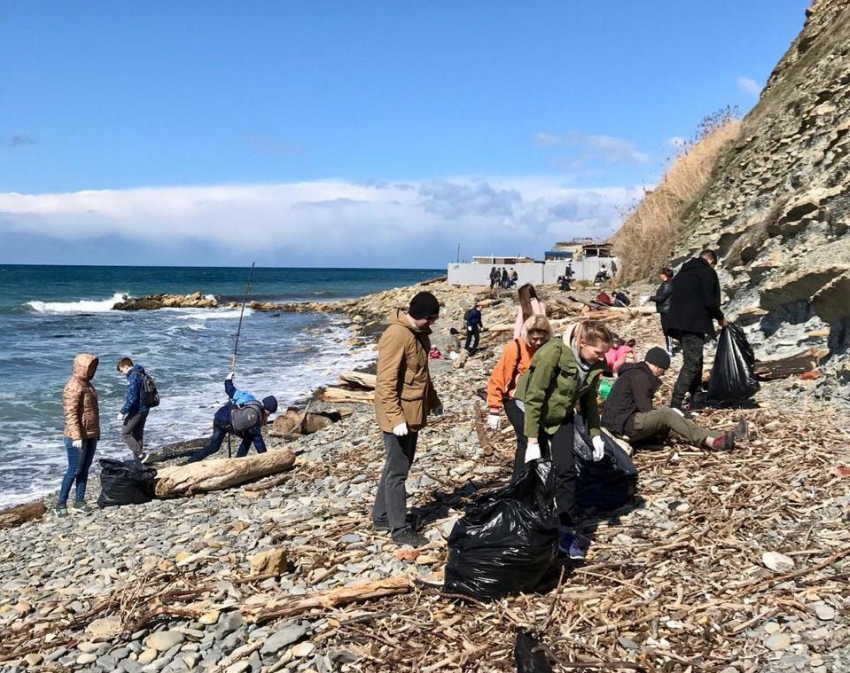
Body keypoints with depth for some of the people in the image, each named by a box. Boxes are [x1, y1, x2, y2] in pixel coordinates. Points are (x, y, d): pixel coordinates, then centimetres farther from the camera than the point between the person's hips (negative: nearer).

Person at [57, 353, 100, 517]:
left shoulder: (87, 384, 14)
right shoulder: (73, 386, -16)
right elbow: (70, 414, -22)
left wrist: (96, 432, 22)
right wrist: (76, 436, -26)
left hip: (91, 435, 9)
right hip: (78, 436, -9)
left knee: (84, 469, 12)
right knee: (74, 470, -4)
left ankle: (79, 501, 19)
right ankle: (61, 503, 5)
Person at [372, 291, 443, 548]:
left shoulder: (418, 333, 8)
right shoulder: (396, 336, -22)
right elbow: (385, 383, -24)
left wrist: (433, 401, 28)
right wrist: (396, 418, -27)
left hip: (412, 413, 10)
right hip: (399, 416, -10)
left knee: (397, 467, 18)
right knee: (397, 471, -1)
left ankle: (382, 517, 31)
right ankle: (400, 530, 8)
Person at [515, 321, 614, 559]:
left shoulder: (594, 364, -13)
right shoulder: (553, 354, -32)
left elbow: (589, 399, 3)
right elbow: (533, 398, -27)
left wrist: (595, 434, 0)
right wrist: (532, 442, -25)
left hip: (561, 416, 5)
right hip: (531, 412, -4)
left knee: (566, 470, -5)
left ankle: (567, 533, 2)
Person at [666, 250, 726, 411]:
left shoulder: (683, 272, 22)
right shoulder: (707, 272, -3)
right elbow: (710, 301, -11)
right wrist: (720, 317, 6)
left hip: (677, 323, 9)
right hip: (694, 324, -9)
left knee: (694, 361, 20)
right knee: (691, 364, -10)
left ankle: (695, 398, 27)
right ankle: (676, 404, -19)